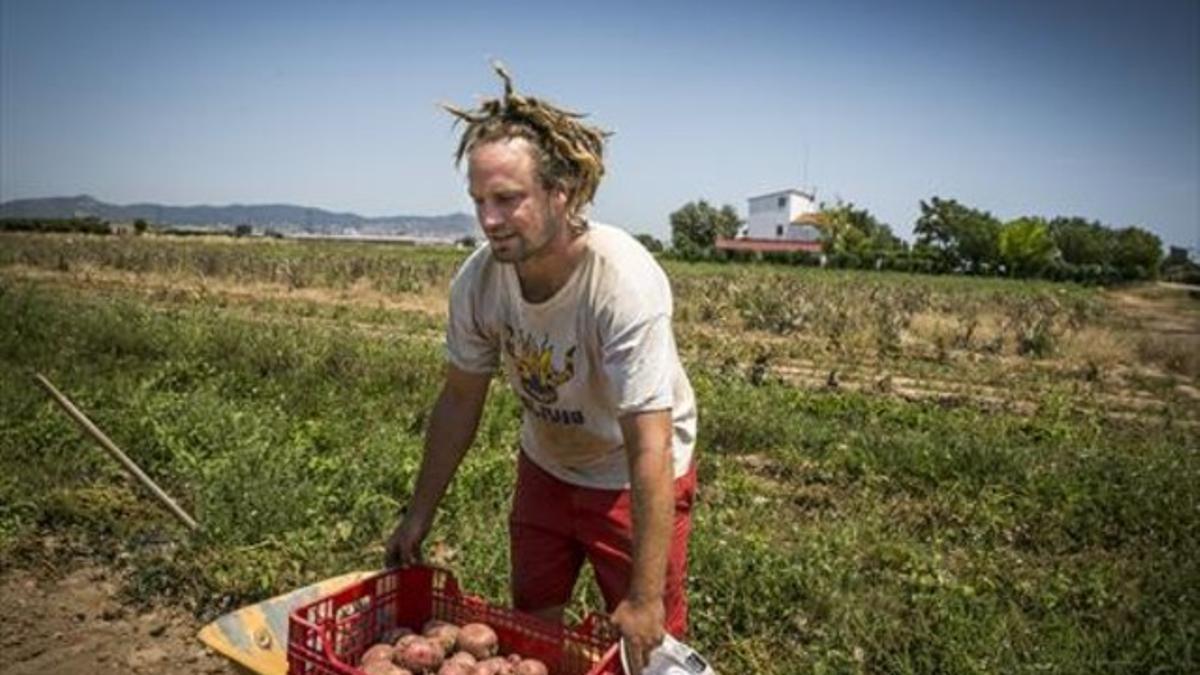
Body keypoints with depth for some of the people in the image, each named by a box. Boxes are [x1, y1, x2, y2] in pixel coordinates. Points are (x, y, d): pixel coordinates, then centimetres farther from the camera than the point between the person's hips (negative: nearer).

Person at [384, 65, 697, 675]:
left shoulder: (625, 282, -35)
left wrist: (646, 597, -31)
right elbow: (460, 399, -5)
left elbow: (650, 451, -34)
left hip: (632, 479, -4)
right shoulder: (479, 278, -20)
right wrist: (418, 516, 1)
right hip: (544, 466, 5)